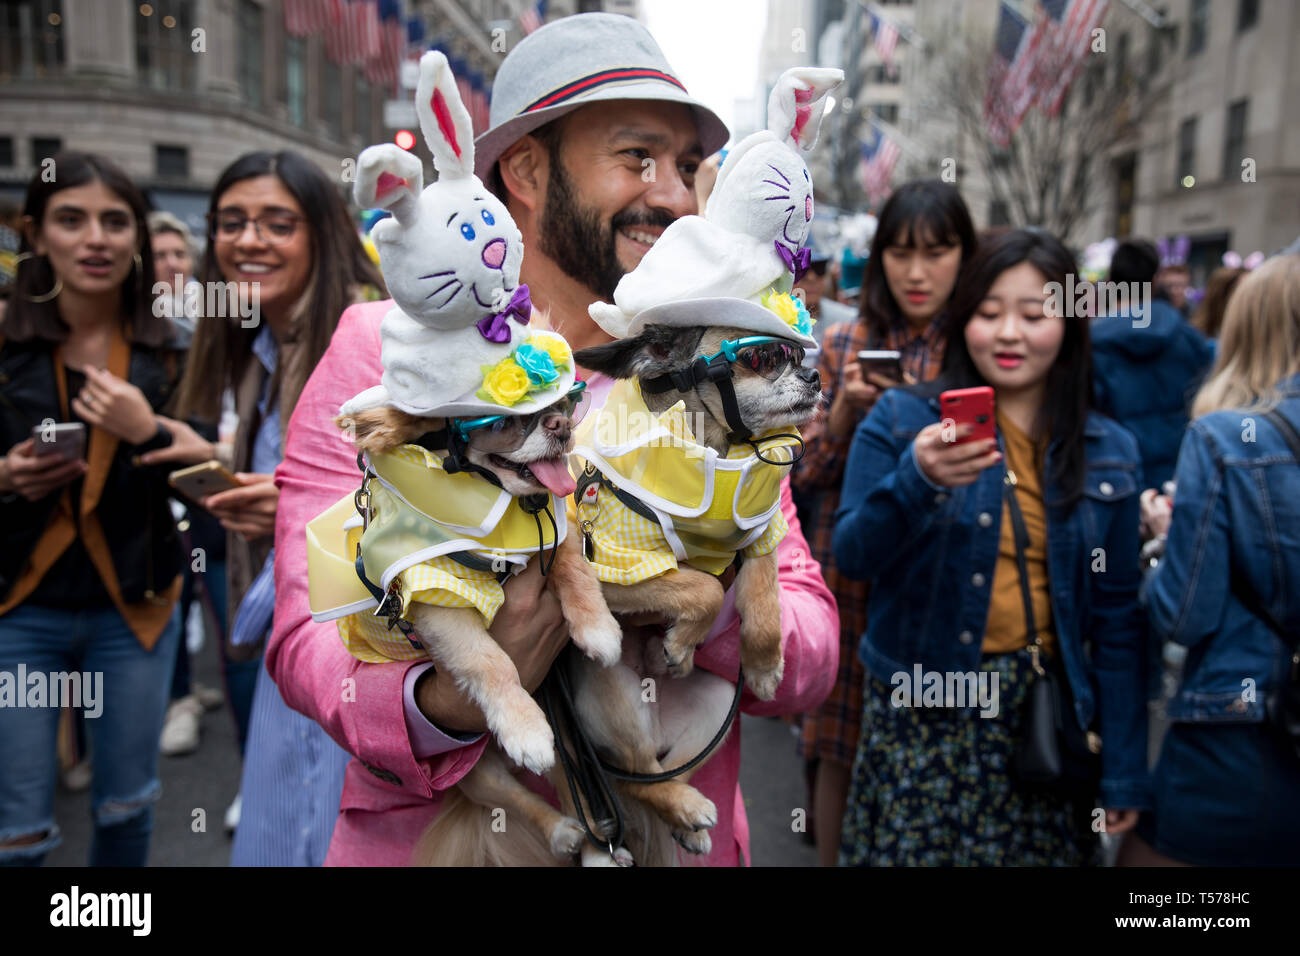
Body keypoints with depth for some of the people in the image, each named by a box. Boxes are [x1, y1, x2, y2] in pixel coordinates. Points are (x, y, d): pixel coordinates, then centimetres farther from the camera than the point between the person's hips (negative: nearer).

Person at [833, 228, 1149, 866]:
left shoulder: (1109, 452, 4)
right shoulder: (900, 420, -4)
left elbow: (1116, 616, 6)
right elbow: (851, 556, -10)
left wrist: (1124, 773, 4)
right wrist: (917, 480, -29)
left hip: (1045, 716, 2)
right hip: (920, 711, -2)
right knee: (911, 848, 5)